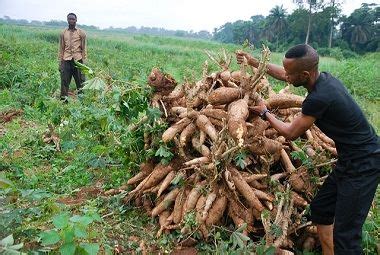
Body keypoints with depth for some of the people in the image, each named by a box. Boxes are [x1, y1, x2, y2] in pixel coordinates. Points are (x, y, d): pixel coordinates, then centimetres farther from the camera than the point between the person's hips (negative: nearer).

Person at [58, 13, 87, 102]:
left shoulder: (81, 33, 5)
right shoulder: (63, 33, 11)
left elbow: (84, 48, 5)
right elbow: (61, 49, 12)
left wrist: (84, 62, 0)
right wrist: (60, 63, 7)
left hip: (78, 60, -2)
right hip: (66, 60, 2)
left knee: (80, 81, 1)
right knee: (64, 82, -1)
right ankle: (63, 99, 5)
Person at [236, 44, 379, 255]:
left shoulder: (319, 98, -27)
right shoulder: (323, 78, 0)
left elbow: (290, 133, -12)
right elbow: (283, 74, 17)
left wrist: (265, 113, 3)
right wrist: (253, 62, 19)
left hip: (363, 165, -10)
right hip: (349, 159, 10)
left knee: (345, 235, -9)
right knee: (320, 208, 17)